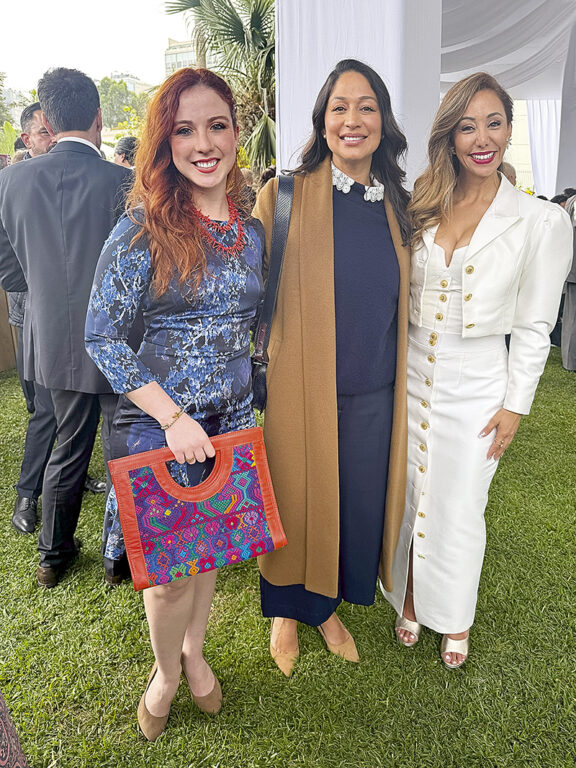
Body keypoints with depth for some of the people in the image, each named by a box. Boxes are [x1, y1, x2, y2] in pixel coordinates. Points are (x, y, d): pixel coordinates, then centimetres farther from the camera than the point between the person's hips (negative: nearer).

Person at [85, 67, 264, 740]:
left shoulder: (252, 232, 3)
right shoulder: (143, 227, -12)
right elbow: (103, 334, -14)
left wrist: (249, 401, 9)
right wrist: (173, 417, -19)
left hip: (231, 419, 4)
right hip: (157, 424, -4)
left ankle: (194, 652, 47)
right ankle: (165, 670, 40)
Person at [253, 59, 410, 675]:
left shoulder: (394, 203, 6)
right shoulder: (285, 195, -7)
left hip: (373, 394, 4)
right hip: (301, 388, -4)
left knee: (356, 503, 16)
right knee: (295, 501, 11)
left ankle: (328, 606, 43)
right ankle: (287, 610, 39)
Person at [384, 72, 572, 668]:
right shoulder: (421, 208, 3)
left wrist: (515, 404, -5)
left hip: (474, 388, -3)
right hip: (409, 378, 3)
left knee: (459, 509, 10)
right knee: (408, 498, 15)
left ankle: (454, 618, 37)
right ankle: (410, 602, 40)